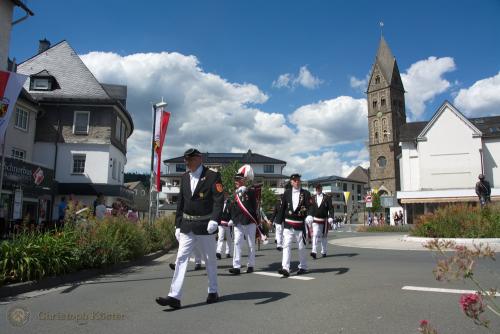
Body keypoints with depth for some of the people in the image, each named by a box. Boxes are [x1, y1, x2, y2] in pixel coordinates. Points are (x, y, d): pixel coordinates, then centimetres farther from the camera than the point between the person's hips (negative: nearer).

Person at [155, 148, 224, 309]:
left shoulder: (213, 176, -8)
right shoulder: (184, 177, 10)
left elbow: (219, 200, -14)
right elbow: (180, 202, 13)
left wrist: (214, 220, -26)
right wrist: (178, 225, 11)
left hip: (205, 225, -4)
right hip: (187, 226, 5)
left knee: (210, 260, 10)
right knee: (181, 258, -2)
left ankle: (213, 292, 28)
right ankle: (174, 297, -1)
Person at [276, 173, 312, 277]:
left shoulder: (306, 193, 0)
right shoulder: (287, 193, 6)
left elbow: (309, 207, -9)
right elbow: (283, 208, 9)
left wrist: (309, 217, -28)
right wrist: (280, 221, 8)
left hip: (300, 225, -1)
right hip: (288, 225, 1)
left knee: (301, 247, 11)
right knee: (286, 246, -8)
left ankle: (303, 267, 27)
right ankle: (285, 268, -11)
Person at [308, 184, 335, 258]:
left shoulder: (327, 198, -1)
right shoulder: (313, 198, 7)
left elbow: (331, 208, -5)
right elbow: (311, 208, 8)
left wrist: (330, 218, -15)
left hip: (324, 220, -1)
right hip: (315, 220, 1)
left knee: (324, 236, 10)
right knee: (315, 235, -10)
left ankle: (324, 252, 23)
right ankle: (313, 252, -15)